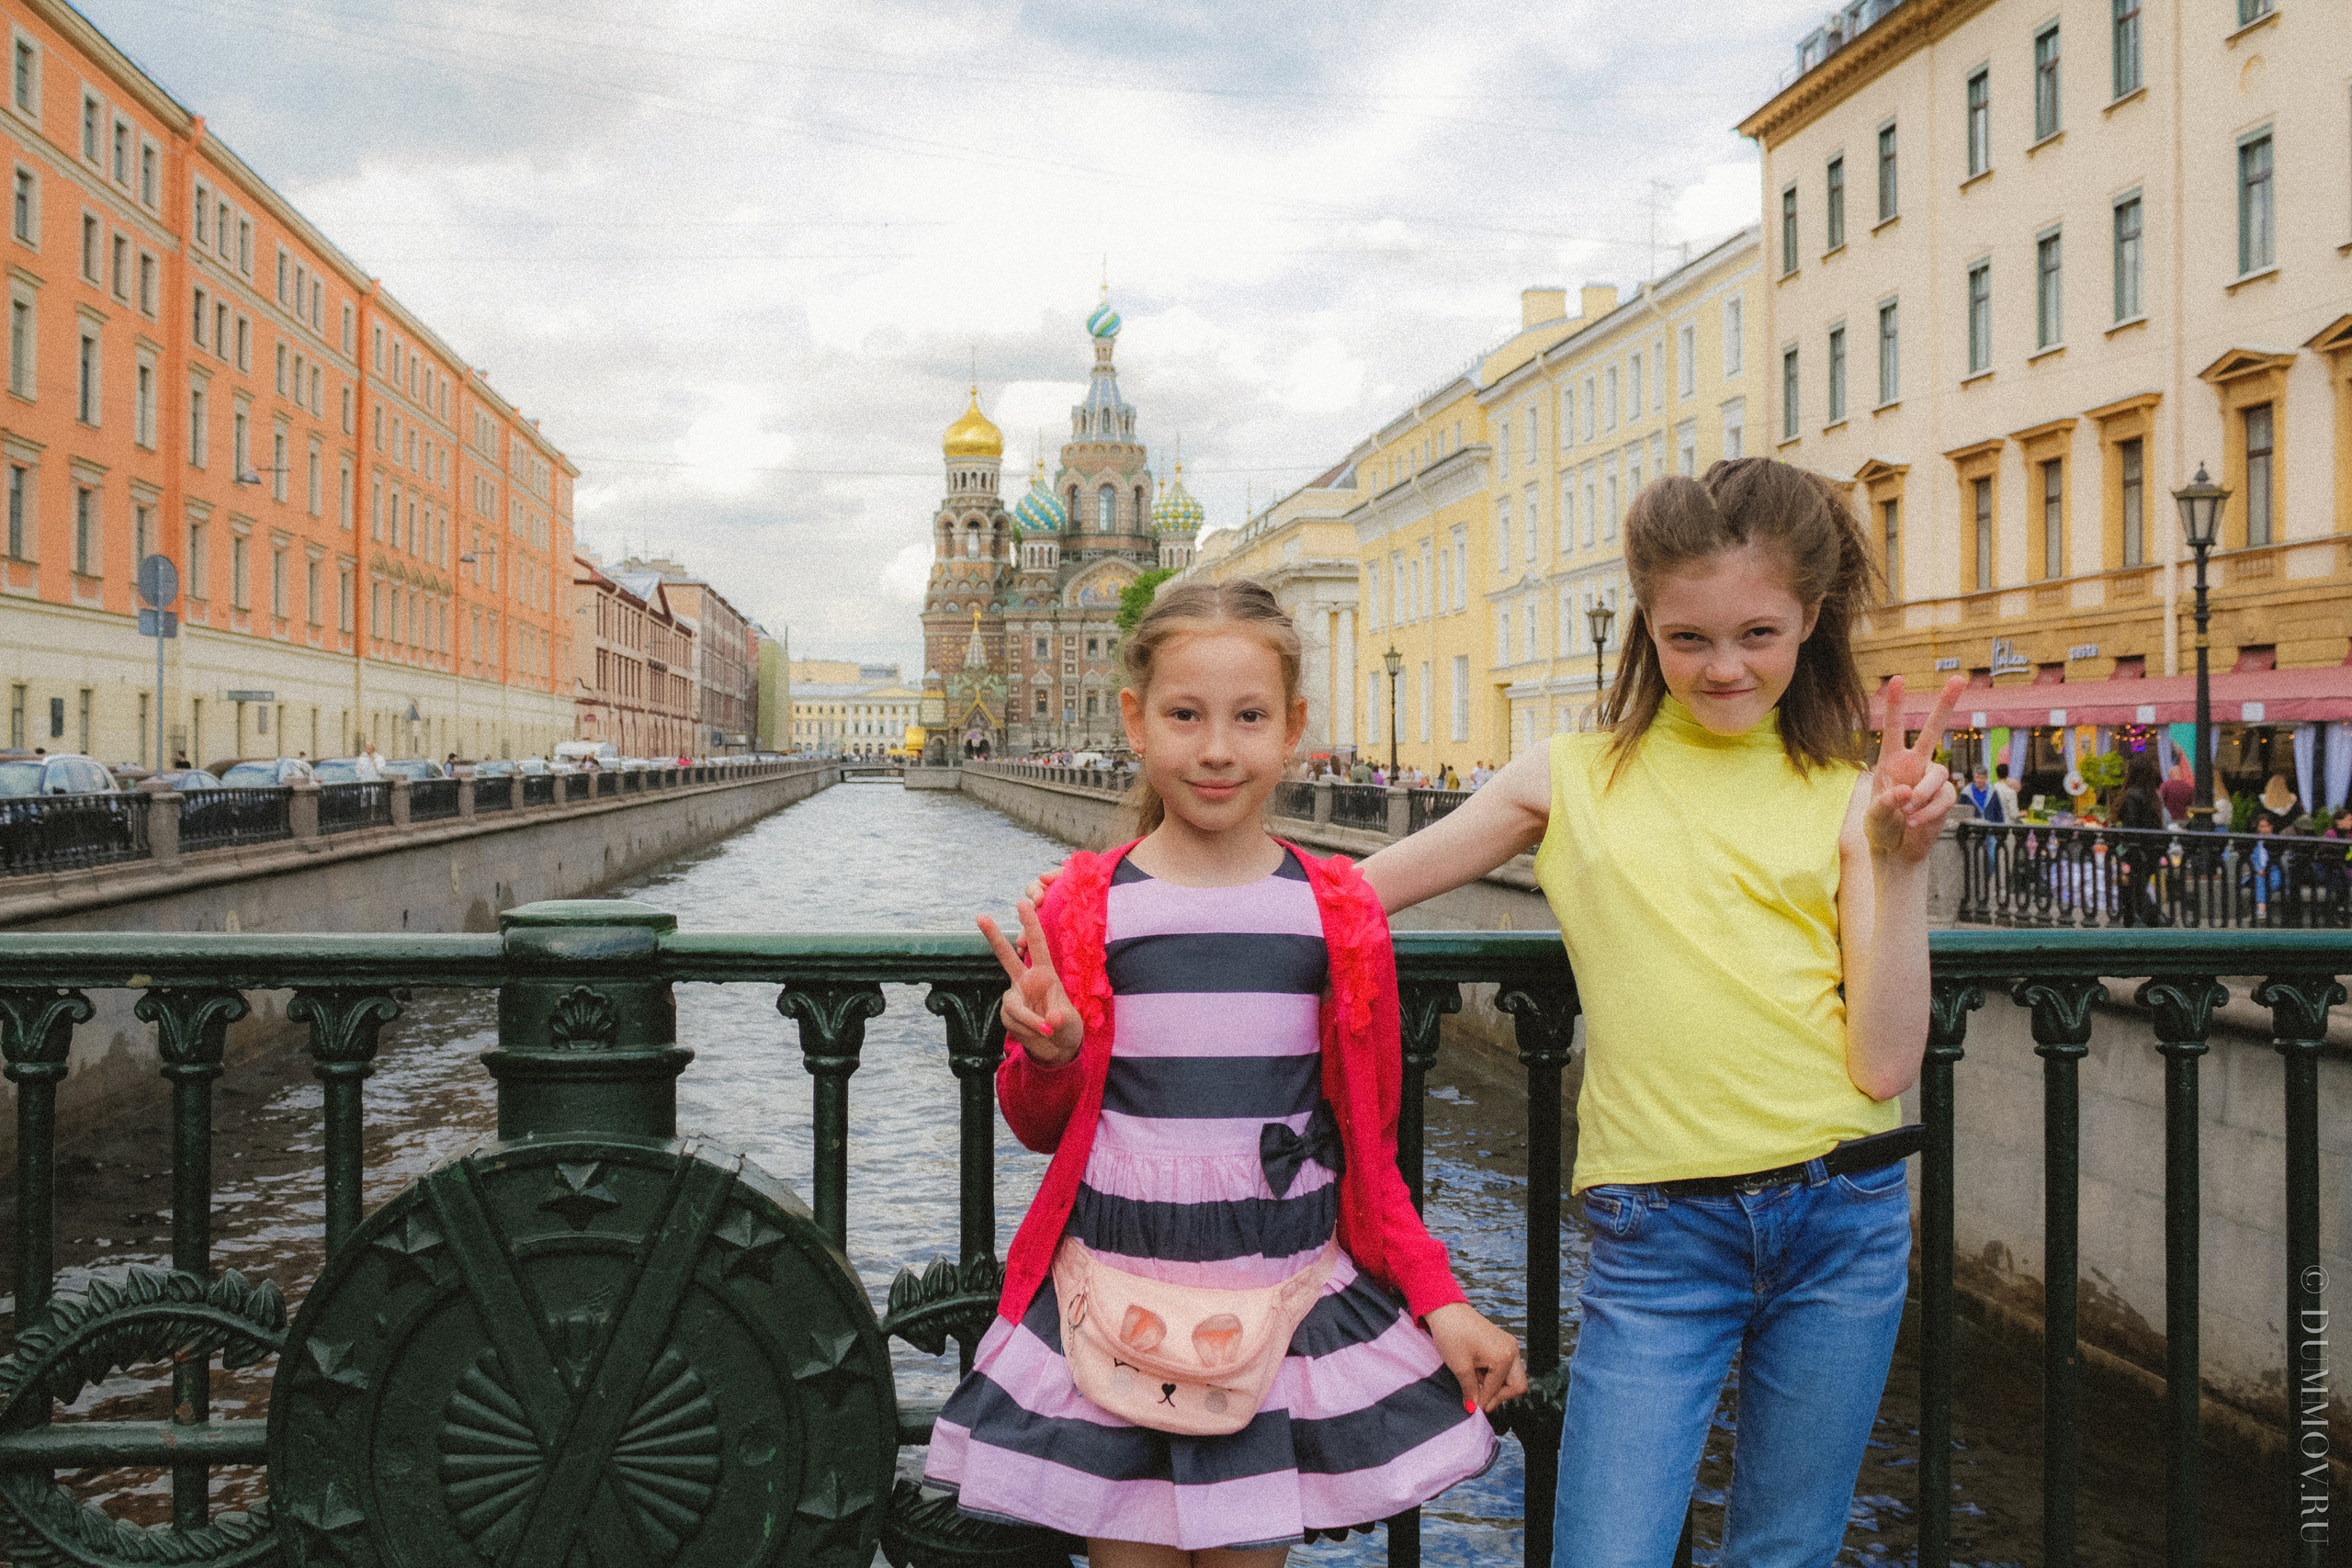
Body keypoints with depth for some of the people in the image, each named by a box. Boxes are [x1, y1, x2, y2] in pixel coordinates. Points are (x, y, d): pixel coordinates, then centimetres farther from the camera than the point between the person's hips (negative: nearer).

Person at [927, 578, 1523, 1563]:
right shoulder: (1082, 909, -2)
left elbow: (1366, 1142, 7)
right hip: (1112, 1303, 0)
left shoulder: (1338, 915, 0)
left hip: (1288, 1295, 1)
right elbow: (1038, 1123, 7)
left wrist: (1440, 1301, -1)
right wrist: (1046, 1052, -14)